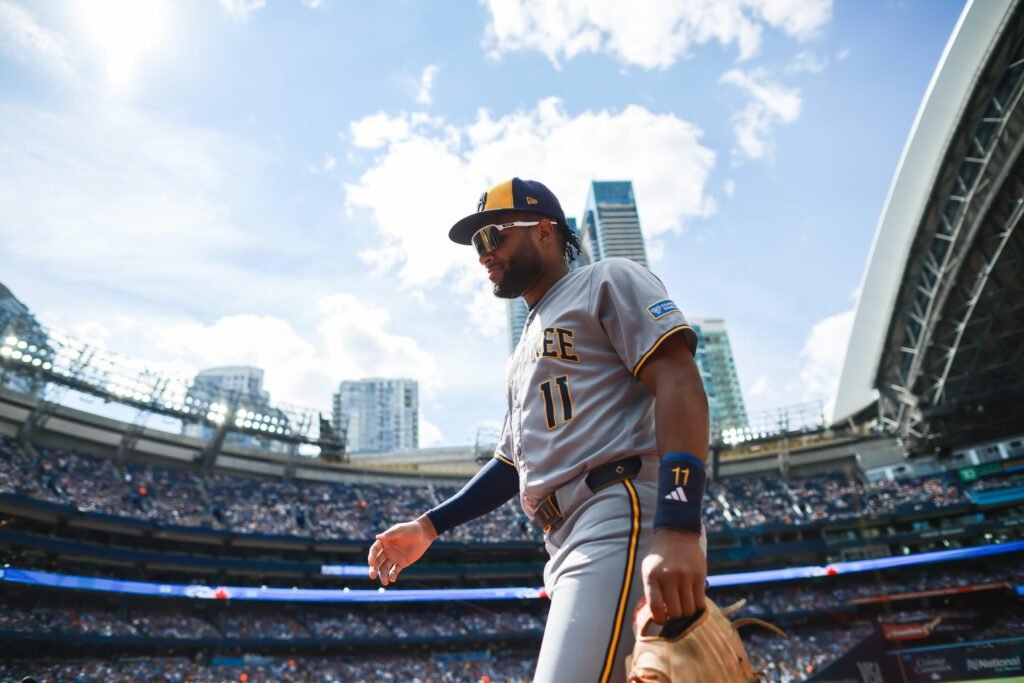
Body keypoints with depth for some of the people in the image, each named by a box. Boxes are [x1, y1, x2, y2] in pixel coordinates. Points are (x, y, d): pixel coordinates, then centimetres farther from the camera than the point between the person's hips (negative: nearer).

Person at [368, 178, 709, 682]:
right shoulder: (524, 355, 30)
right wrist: (429, 527, 22)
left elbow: (678, 383, -10)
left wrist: (677, 529, -23)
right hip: (569, 547, 9)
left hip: (623, 516, -8)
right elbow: (513, 463, 30)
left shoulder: (607, 280, 5)